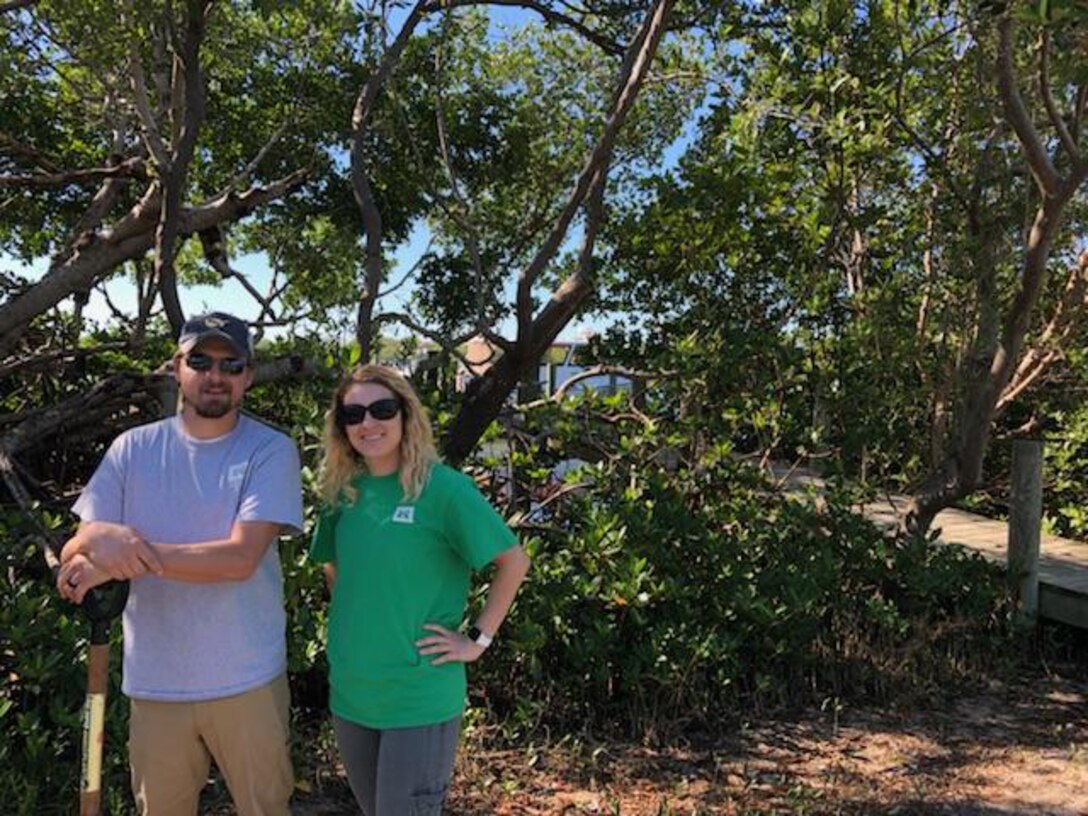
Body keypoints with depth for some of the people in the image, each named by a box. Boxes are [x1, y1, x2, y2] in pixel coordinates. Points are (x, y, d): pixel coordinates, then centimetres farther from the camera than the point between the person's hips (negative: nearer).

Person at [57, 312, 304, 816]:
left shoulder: (271, 450, -8)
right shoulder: (133, 449, 2)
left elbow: (240, 558, -19)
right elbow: (71, 555, 0)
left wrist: (134, 556, -22)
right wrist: (100, 536, -24)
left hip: (246, 680, -2)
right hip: (154, 682, 3)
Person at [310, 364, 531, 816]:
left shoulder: (443, 487, -14)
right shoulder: (342, 492, 2)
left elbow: (514, 561, -11)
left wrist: (478, 639, -12)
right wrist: (354, 626, 8)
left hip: (421, 700, -6)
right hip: (349, 694, 6)